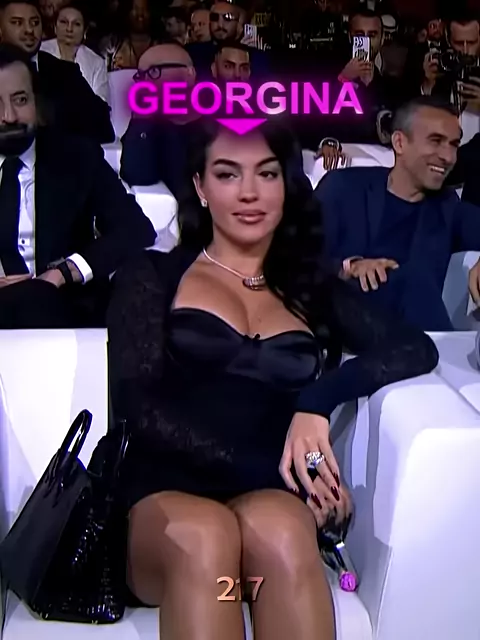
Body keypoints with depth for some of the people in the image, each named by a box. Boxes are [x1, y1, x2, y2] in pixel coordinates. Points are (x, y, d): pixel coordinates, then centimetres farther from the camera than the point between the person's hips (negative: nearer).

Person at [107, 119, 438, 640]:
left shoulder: (312, 290, 19)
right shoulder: (152, 277, 13)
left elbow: (417, 348, 5)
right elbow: (136, 403, -1)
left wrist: (320, 400, -14)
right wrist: (265, 469, -12)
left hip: (274, 500, 2)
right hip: (167, 496, -1)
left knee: (278, 531, -34)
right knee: (203, 538, -36)